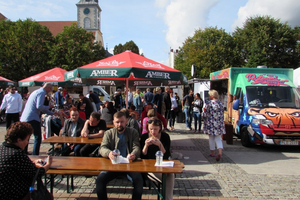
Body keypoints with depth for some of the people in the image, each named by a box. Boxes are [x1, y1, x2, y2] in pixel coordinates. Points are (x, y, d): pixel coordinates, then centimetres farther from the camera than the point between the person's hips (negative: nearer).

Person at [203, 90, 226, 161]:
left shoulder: (208, 103, -11)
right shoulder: (221, 103, 3)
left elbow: (205, 114, -9)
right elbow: (222, 114, 8)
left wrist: (205, 120, 10)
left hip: (210, 124, -3)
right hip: (219, 124, 3)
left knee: (211, 138, 11)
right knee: (218, 138, 8)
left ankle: (212, 153, 21)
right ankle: (220, 152, -12)